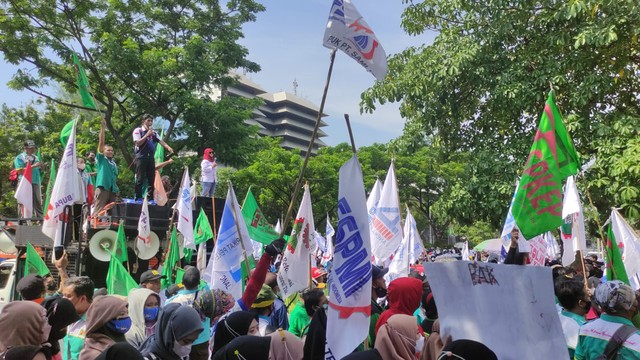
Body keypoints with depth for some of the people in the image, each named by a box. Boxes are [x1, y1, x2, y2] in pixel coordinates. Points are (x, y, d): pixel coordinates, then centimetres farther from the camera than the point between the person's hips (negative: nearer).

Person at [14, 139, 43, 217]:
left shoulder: (36, 157, 19)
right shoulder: (20, 158, 0)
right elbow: (20, 171, -14)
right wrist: (33, 166, -17)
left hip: (36, 182, 6)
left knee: (38, 203, 8)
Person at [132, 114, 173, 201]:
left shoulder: (153, 132, 16)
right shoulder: (138, 130, 2)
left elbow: (161, 141, 3)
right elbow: (138, 143, -10)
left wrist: (168, 147, -16)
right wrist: (147, 134, -13)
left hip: (151, 157, 5)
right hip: (141, 157, -5)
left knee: (151, 179, 3)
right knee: (140, 179, -4)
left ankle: (150, 198, 8)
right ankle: (138, 198, 1)